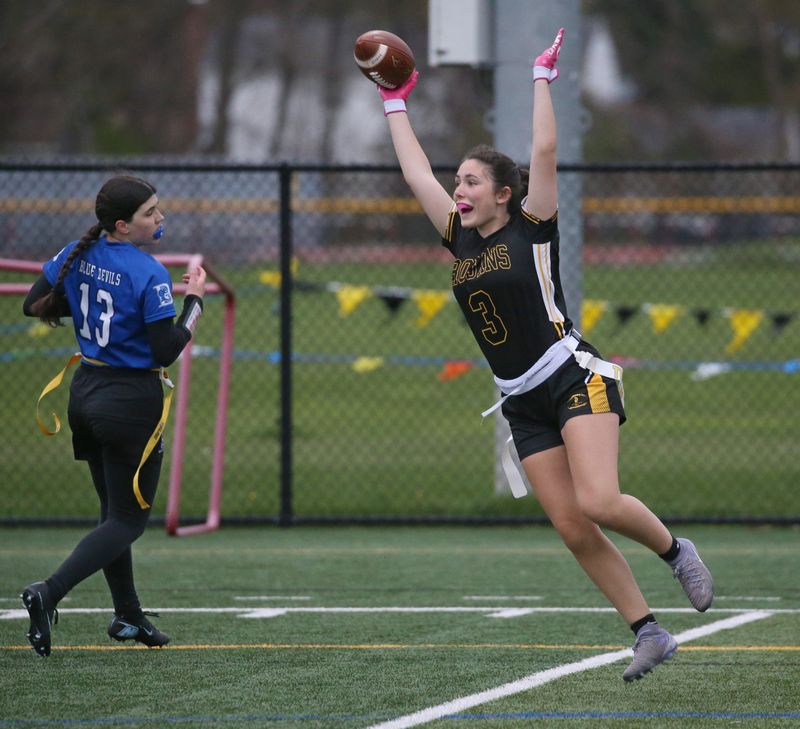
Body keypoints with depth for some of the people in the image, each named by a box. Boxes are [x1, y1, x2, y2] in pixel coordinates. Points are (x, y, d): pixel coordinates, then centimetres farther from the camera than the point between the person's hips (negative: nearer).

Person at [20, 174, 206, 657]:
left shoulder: (79, 255, 0)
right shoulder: (149, 275, -21)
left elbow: (35, 305, 9)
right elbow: (167, 351, -20)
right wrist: (194, 300, -9)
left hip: (86, 394, 8)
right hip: (132, 402, -7)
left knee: (115, 508, 21)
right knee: (128, 521, 1)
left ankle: (128, 614, 29)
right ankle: (49, 594, -17)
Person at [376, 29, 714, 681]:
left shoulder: (532, 229, -3)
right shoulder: (461, 240, 11)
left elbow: (545, 152, -12)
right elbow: (417, 173, 17)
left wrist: (542, 79, -8)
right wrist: (396, 105, 20)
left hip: (574, 377, -6)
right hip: (523, 403, 6)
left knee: (598, 503, -23)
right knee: (573, 530, -4)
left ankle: (675, 551, 5)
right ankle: (649, 633, 1)